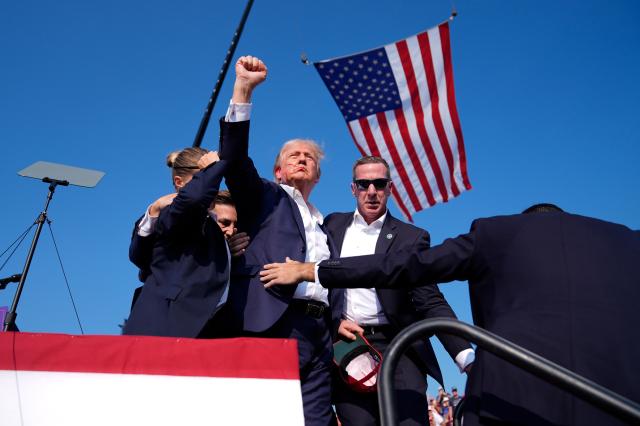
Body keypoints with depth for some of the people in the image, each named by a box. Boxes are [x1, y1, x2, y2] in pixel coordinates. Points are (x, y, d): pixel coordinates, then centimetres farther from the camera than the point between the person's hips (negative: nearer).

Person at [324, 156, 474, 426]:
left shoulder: (411, 237, 5)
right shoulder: (333, 225, 12)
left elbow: (431, 302, -2)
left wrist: (467, 358, -13)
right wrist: (335, 321, -3)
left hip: (398, 350, -1)